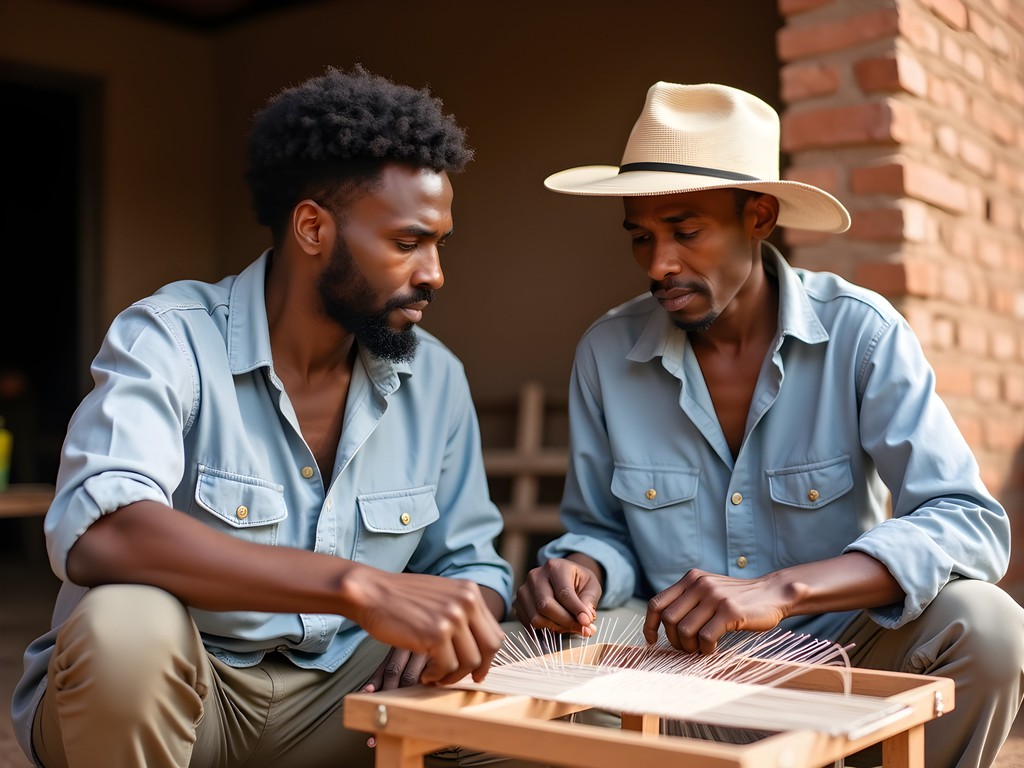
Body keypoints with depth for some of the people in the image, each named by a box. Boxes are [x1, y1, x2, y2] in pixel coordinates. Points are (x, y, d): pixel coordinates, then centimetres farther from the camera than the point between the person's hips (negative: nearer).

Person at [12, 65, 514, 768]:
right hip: (167, 688, -3)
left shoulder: (436, 379, 1)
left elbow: (471, 563, 7)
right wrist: (360, 586, -43)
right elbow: (96, 532, -33)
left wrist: (444, 625, -19)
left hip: (336, 697, 4)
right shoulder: (171, 339, -16)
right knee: (128, 626, -35)